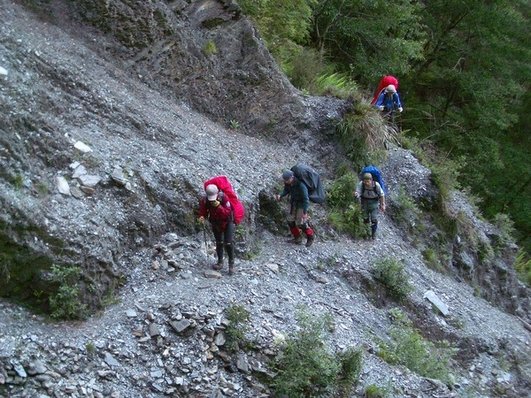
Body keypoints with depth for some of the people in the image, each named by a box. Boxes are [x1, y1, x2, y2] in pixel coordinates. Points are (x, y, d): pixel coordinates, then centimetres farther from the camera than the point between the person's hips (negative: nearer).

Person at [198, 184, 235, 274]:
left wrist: (219, 206, -47)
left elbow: (227, 213, -34)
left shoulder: (224, 198, -31)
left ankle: (231, 264, 2)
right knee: (219, 243, 14)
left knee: (228, 243, -10)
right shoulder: (204, 200, -22)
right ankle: (220, 262, 28)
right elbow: (203, 211, -10)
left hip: (227, 222, -4)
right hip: (215, 223, 4)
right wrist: (202, 217, -33)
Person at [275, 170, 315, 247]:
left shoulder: (300, 185, -34)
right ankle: (298, 239, 21)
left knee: (301, 223, -7)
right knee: (291, 221, 6)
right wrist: (280, 196, -15)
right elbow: (286, 190, 6)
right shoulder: (287, 182, -14)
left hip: (301, 204, -7)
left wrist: (305, 212, -27)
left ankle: (311, 237, 18)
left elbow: (306, 199, -28)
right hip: (293, 202, 7)